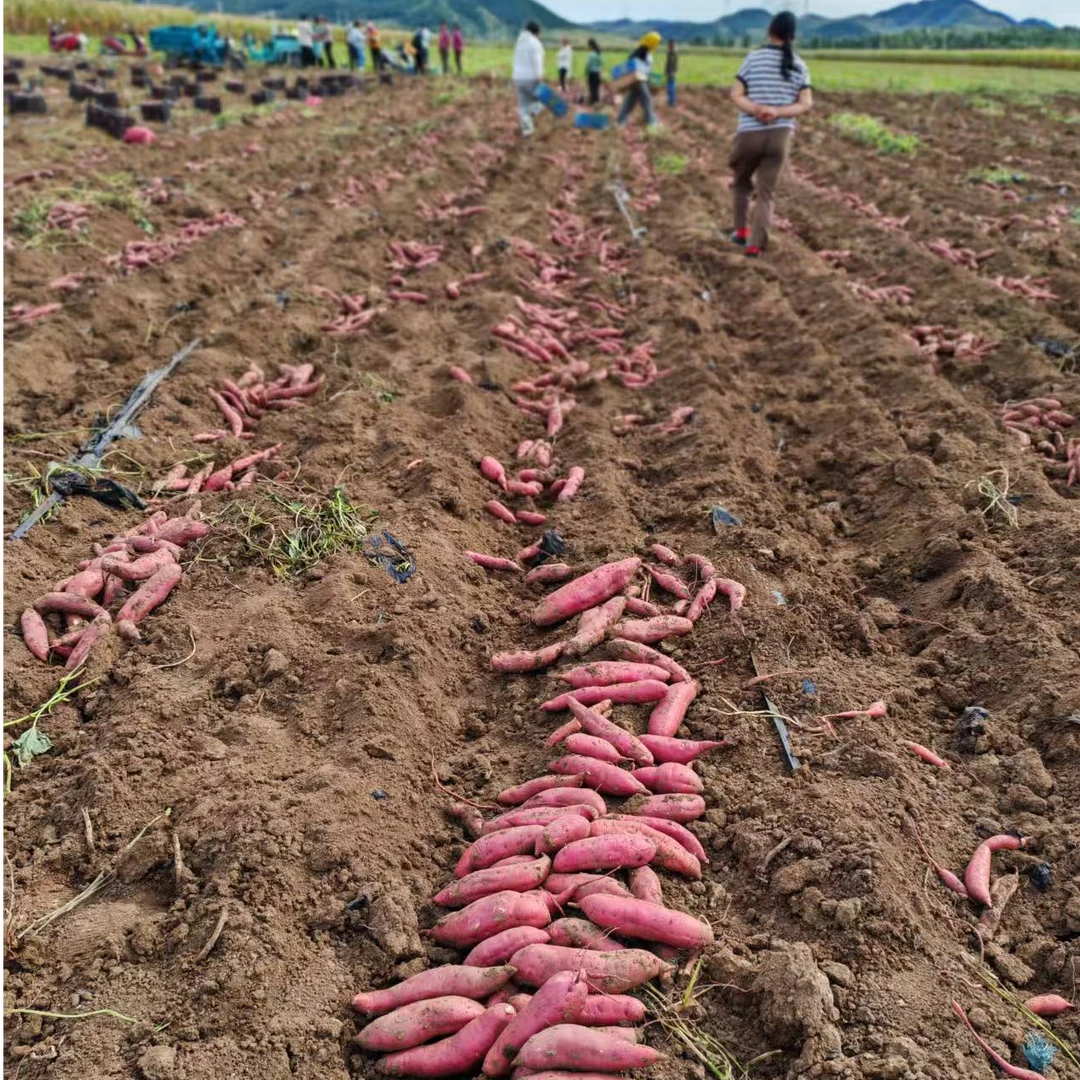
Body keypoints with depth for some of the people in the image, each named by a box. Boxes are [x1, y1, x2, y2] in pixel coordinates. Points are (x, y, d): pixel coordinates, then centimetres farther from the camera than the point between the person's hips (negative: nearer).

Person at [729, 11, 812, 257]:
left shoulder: (753, 58, 1)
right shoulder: (799, 65, 6)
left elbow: (735, 94, -6)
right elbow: (806, 104, -2)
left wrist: (756, 110, -15)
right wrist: (778, 112, -12)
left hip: (748, 133, -1)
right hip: (780, 135, 1)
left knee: (741, 182, 23)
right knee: (766, 192, 4)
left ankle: (741, 230, 27)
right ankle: (755, 244, -7)